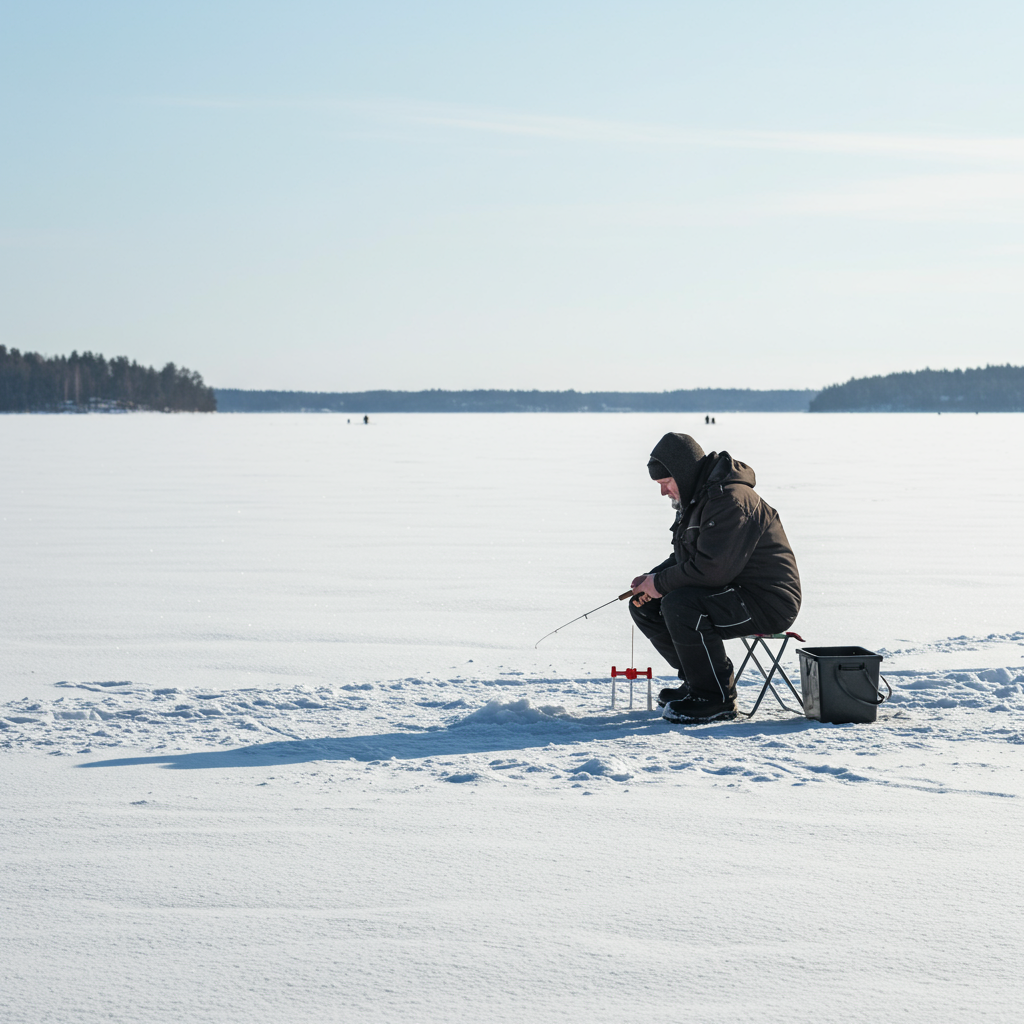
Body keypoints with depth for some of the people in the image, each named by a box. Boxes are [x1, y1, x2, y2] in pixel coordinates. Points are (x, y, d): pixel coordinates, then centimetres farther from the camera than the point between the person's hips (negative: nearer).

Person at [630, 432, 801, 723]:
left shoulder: (730, 500, -23)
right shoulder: (695, 498, 11)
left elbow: (711, 569, -29)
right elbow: (684, 558, 21)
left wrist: (661, 583, -16)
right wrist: (651, 579, 2)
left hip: (766, 603, -11)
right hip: (730, 592, 11)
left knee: (679, 606, -31)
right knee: (644, 606, 4)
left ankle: (717, 698, -17)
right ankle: (697, 680, 15)